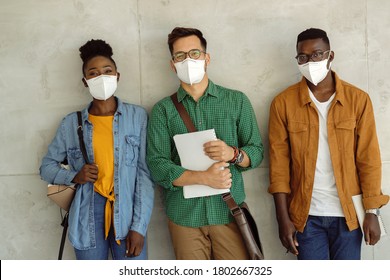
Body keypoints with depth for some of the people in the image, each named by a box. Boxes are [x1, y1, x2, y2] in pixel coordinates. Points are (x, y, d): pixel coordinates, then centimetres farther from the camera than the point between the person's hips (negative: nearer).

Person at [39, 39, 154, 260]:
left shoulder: (137, 116, 1)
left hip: (127, 214, -1)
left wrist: (139, 226, -8)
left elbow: (145, 173, -2)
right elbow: (47, 166, 14)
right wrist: (74, 176, -7)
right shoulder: (71, 123, 5)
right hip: (88, 216, 1)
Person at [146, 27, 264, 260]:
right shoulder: (163, 110, 3)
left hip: (230, 210, 0)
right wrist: (203, 177, -19)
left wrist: (234, 153, -17)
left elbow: (257, 151, 5)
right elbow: (157, 165, -5)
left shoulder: (237, 101, 6)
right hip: (184, 213, 0)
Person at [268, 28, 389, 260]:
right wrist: (284, 218, -5)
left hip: (348, 213, 1)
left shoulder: (358, 99, -1)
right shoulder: (283, 103, -3)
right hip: (306, 215, 0)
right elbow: (279, 164, -3)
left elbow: (369, 159, 0)